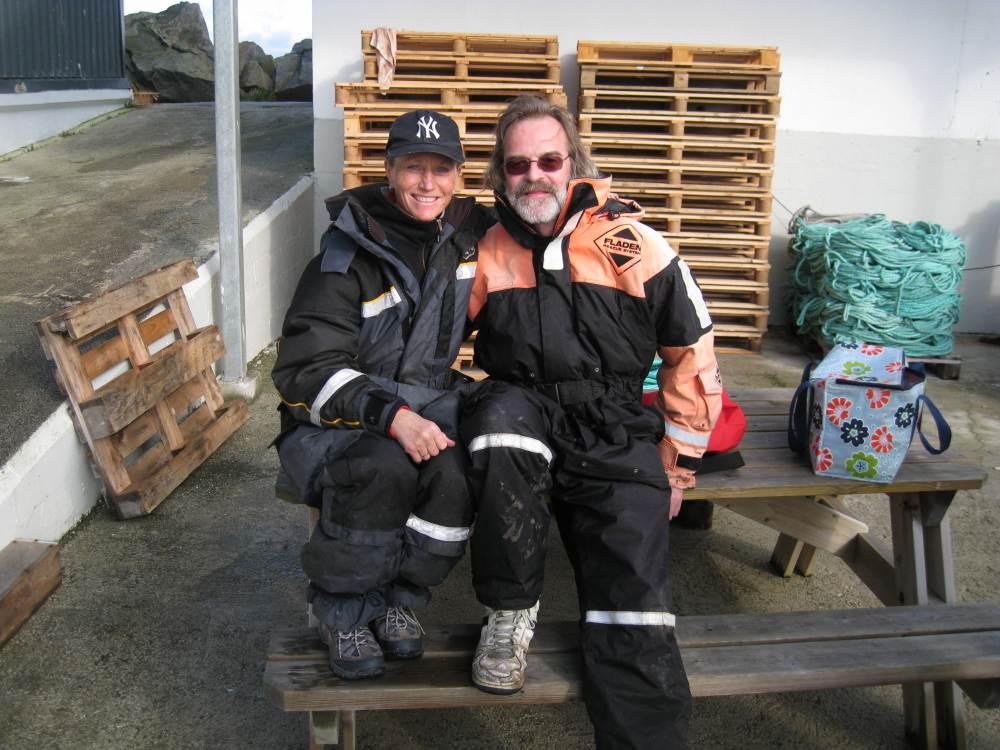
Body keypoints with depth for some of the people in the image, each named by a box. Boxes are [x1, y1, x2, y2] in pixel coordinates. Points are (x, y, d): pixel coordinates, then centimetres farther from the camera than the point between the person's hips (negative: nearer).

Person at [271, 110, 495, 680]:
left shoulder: (469, 232, 2)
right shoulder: (348, 252, -13)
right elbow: (307, 369, -17)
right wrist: (390, 415, -32)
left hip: (427, 406, 4)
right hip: (338, 419, -3)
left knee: (456, 468, -31)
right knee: (386, 467, -36)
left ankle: (400, 599, -6)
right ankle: (343, 611, -10)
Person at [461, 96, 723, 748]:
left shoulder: (633, 247, 0)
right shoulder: (485, 253, 5)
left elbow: (692, 357, 6)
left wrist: (677, 464, 7)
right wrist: (469, 411, 1)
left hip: (615, 433, -1)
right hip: (519, 409, 1)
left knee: (636, 620, -16)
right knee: (501, 418, -35)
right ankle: (509, 614, -17)